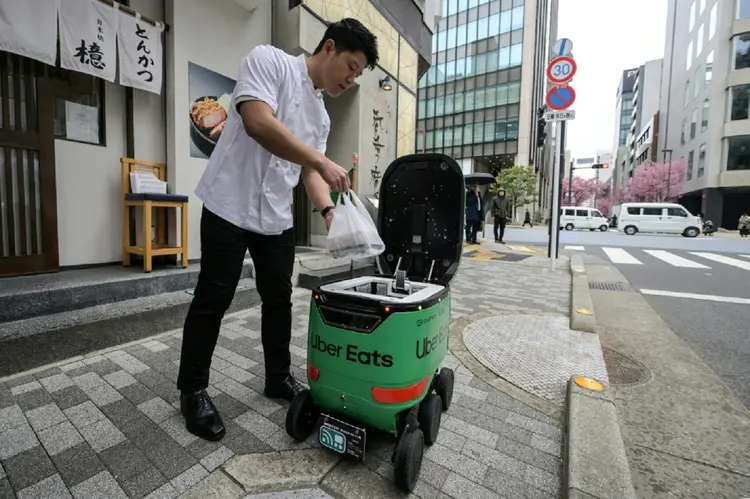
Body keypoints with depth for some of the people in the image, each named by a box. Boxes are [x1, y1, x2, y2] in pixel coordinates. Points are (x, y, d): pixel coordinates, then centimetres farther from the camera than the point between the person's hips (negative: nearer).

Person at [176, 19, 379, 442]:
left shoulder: (322, 117, 15)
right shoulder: (268, 60, -5)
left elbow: (309, 172, 10)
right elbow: (258, 123, -22)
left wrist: (329, 209, -8)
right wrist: (322, 161, -23)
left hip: (277, 217, 7)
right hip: (230, 207, -7)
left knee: (279, 299, 10)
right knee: (213, 301, 0)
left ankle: (279, 377, 27)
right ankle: (193, 390, 19)